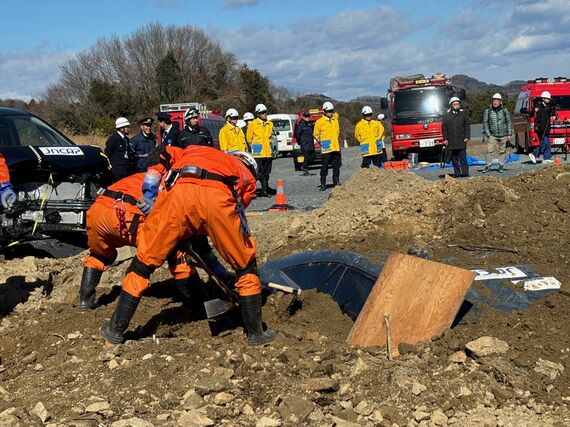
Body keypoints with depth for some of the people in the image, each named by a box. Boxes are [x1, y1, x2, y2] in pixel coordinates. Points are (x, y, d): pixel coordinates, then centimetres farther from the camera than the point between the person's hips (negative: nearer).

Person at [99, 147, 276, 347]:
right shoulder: (247, 177, 37)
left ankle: (115, 329, 24)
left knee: (144, 262, 17)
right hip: (218, 196, -1)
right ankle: (256, 333, 24)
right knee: (246, 266, 20)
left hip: (179, 190, 2)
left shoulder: (195, 150, 43)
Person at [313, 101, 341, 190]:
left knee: (336, 166, 8)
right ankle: (323, 184, 1)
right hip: (326, 149, -5)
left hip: (336, 147, 5)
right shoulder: (319, 122, -3)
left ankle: (336, 182, 18)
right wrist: (320, 142, -4)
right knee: (324, 167, -4)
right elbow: (315, 134, 4)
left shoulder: (335, 119, 11)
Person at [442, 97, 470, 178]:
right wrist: (445, 139, 1)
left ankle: (465, 172, -1)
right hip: (451, 141, 1)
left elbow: (467, 127, 6)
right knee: (454, 159, 5)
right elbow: (444, 128, 8)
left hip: (462, 141, -1)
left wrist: (467, 137, -3)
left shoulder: (463, 113, 7)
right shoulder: (447, 115, 8)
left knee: (463, 158, -3)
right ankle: (457, 173, 10)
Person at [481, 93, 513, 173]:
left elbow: (509, 122, 6)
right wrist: (488, 134, -4)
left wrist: (509, 134, 3)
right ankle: (487, 166, 0)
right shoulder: (488, 110, -3)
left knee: (502, 151, 7)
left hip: (503, 135, 1)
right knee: (490, 150, -9)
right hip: (493, 135, -1)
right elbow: (485, 122, 2)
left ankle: (501, 166, 17)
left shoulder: (504, 110, -1)